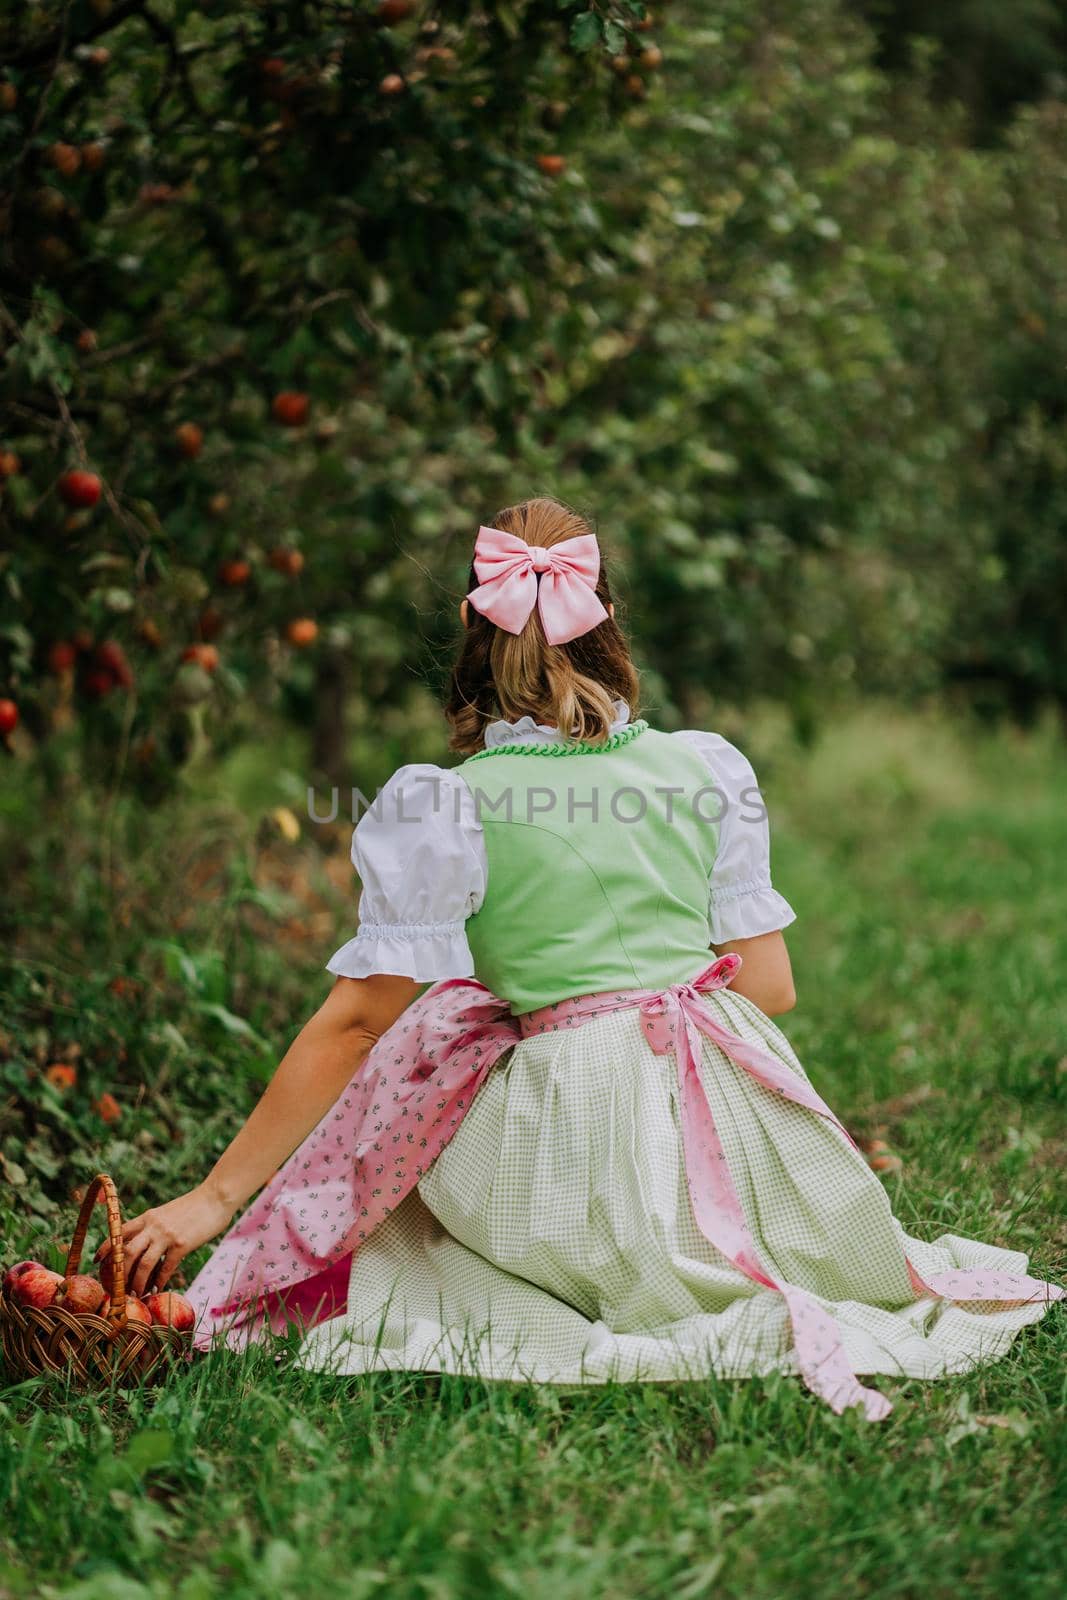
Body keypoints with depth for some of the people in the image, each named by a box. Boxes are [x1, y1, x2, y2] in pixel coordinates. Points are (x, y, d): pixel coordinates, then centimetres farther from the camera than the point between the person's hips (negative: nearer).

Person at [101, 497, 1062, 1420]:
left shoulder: (444, 809, -7)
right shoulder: (705, 769, 4)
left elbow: (356, 1024, -7)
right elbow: (770, 985, 6)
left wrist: (216, 1200, -1)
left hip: (576, 1133, -6)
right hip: (731, 1114, 7)